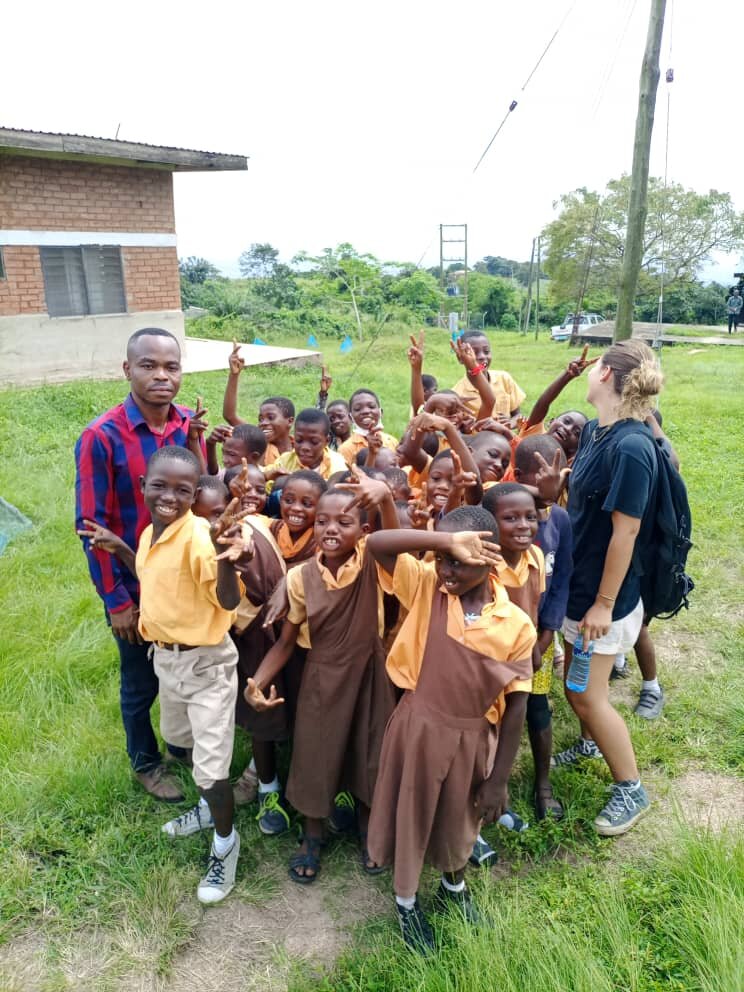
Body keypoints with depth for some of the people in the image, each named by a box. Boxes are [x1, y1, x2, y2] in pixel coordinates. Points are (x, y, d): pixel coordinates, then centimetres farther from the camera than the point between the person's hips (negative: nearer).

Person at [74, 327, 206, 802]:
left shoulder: (191, 426, -6)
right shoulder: (102, 437, -19)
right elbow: (93, 525, -15)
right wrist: (116, 600, -13)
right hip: (137, 587, -4)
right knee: (142, 683, 16)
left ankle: (183, 743, 48)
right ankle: (146, 763, 42)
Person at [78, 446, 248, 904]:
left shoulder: (198, 535, -26)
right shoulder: (151, 533, 0)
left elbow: (229, 601, -33)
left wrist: (224, 559, -51)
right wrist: (119, 549, 11)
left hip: (205, 661, -9)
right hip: (166, 656, 9)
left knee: (211, 764, 0)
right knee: (181, 738, 29)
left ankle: (226, 843, 28)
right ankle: (210, 806, 54)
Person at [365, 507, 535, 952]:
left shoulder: (516, 624, -16)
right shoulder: (426, 586, -15)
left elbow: (516, 704, -10)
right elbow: (376, 543, -28)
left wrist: (499, 779, -6)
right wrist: (446, 542, -40)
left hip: (472, 739, 1)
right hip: (418, 728, 0)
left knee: (461, 818, 25)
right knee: (410, 814, 18)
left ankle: (454, 886, 56)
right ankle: (407, 900, 47)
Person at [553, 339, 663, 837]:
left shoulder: (630, 448, -27)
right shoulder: (595, 431, 1)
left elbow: (626, 532, -24)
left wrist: (603, 604, -18)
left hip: (605, 593, -8)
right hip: (579, 579, 8)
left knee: (587, 694, 4)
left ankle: (631, 789, 24)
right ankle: (591, 743, 49)